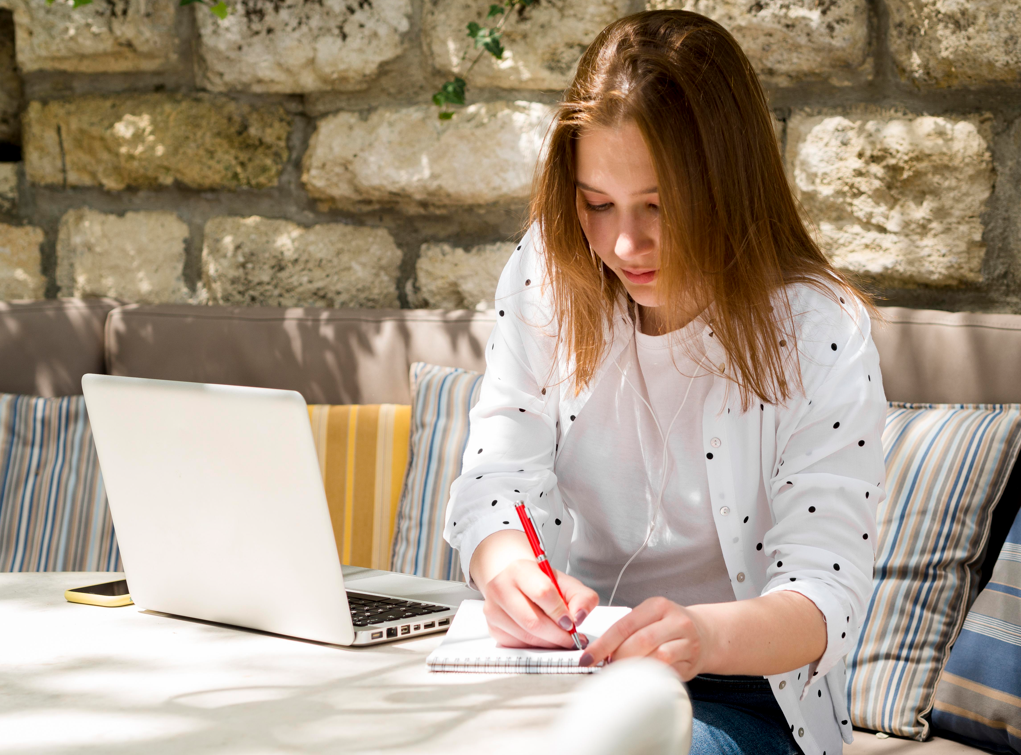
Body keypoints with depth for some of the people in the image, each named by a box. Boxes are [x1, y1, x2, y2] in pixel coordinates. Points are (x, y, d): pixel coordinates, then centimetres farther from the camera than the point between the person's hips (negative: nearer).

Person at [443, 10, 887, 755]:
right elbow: (495, 483, -6)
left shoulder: (819, 334, -12)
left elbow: (826, 594, -17)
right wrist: (508, 572, -32)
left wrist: (708, 635, -41)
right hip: (570, 659, 4)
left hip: (741, 694, -4)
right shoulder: (547, 278, -1)